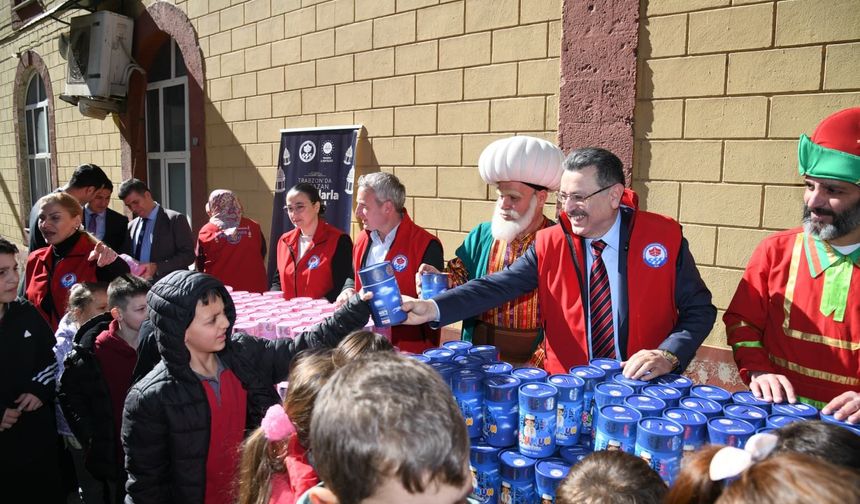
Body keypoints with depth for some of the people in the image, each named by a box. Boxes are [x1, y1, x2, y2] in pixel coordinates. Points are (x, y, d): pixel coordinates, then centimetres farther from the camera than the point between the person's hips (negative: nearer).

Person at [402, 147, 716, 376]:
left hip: (646, 389, -1)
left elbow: (699, 310, 0)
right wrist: (433, 308, -23)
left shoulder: (664, 237, -5)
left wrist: (669, 355, -18)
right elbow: (497, 286, -10)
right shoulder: (549, 245, -2)